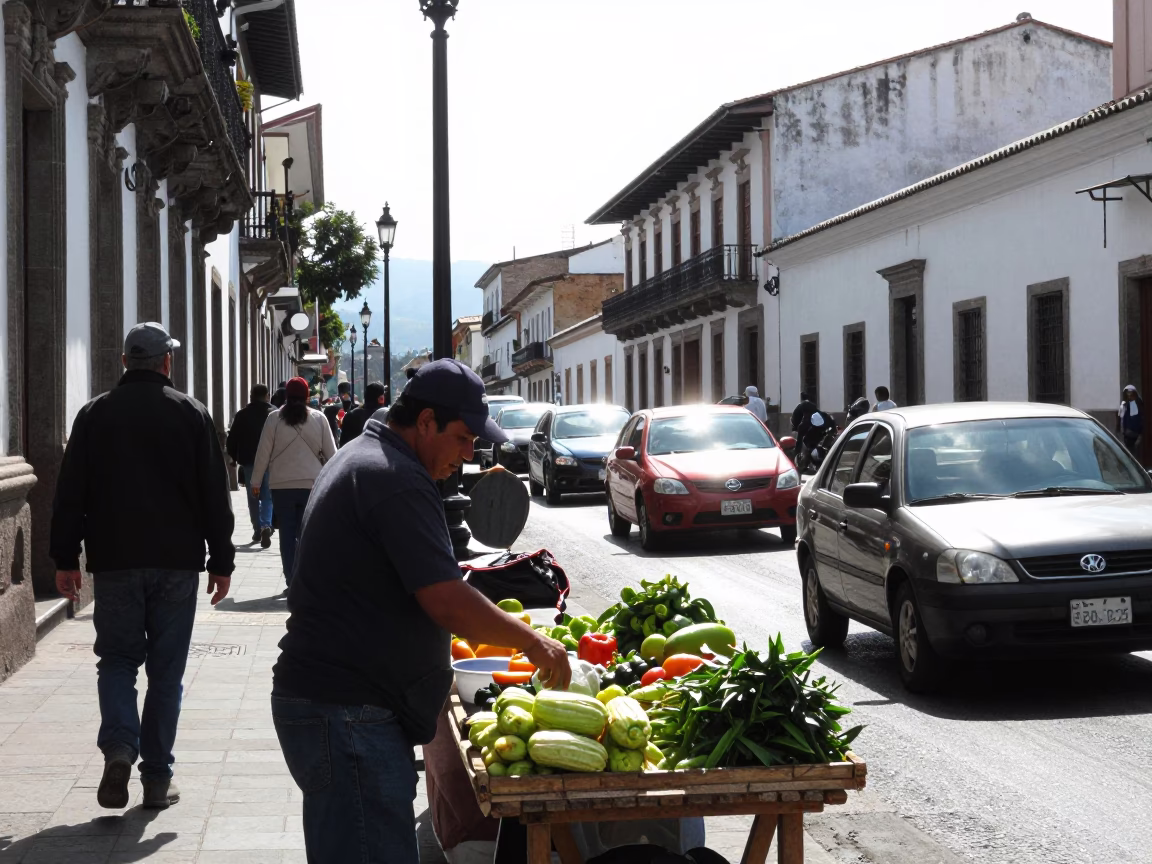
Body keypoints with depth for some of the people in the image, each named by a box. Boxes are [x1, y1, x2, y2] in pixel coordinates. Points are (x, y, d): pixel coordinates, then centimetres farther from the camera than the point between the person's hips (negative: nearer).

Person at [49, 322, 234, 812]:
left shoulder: (95, 414, 3)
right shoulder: (191, 414, 0)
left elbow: (70, 493, 2)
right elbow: (215, 494, 0)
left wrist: (65, 558, 7)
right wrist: (221, 561, 5)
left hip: (115, 560, 1)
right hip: (177, 563, -1)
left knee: (117, 659, 11)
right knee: (166, 669, 6)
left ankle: (119, 747, -13)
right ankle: (157, 778, 8)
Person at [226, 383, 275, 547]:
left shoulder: (241, 415, 1)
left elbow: (232, 439, 2)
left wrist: (234, 457, 14)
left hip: (248, 461, 1)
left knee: (253, 497, 13)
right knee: (268, 496, 1)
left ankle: (257, 530, 17)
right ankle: (266, 526, -20)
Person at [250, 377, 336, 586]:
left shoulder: (274, 418, -2)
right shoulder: (318, 418, 0)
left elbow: (263, 453, 0)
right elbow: (331, 452, 4)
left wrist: (256, 481, 10)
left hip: (282, 485, 0)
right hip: (311, 484, 0)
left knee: (287, 533, 7)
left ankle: (291, 581, 5)